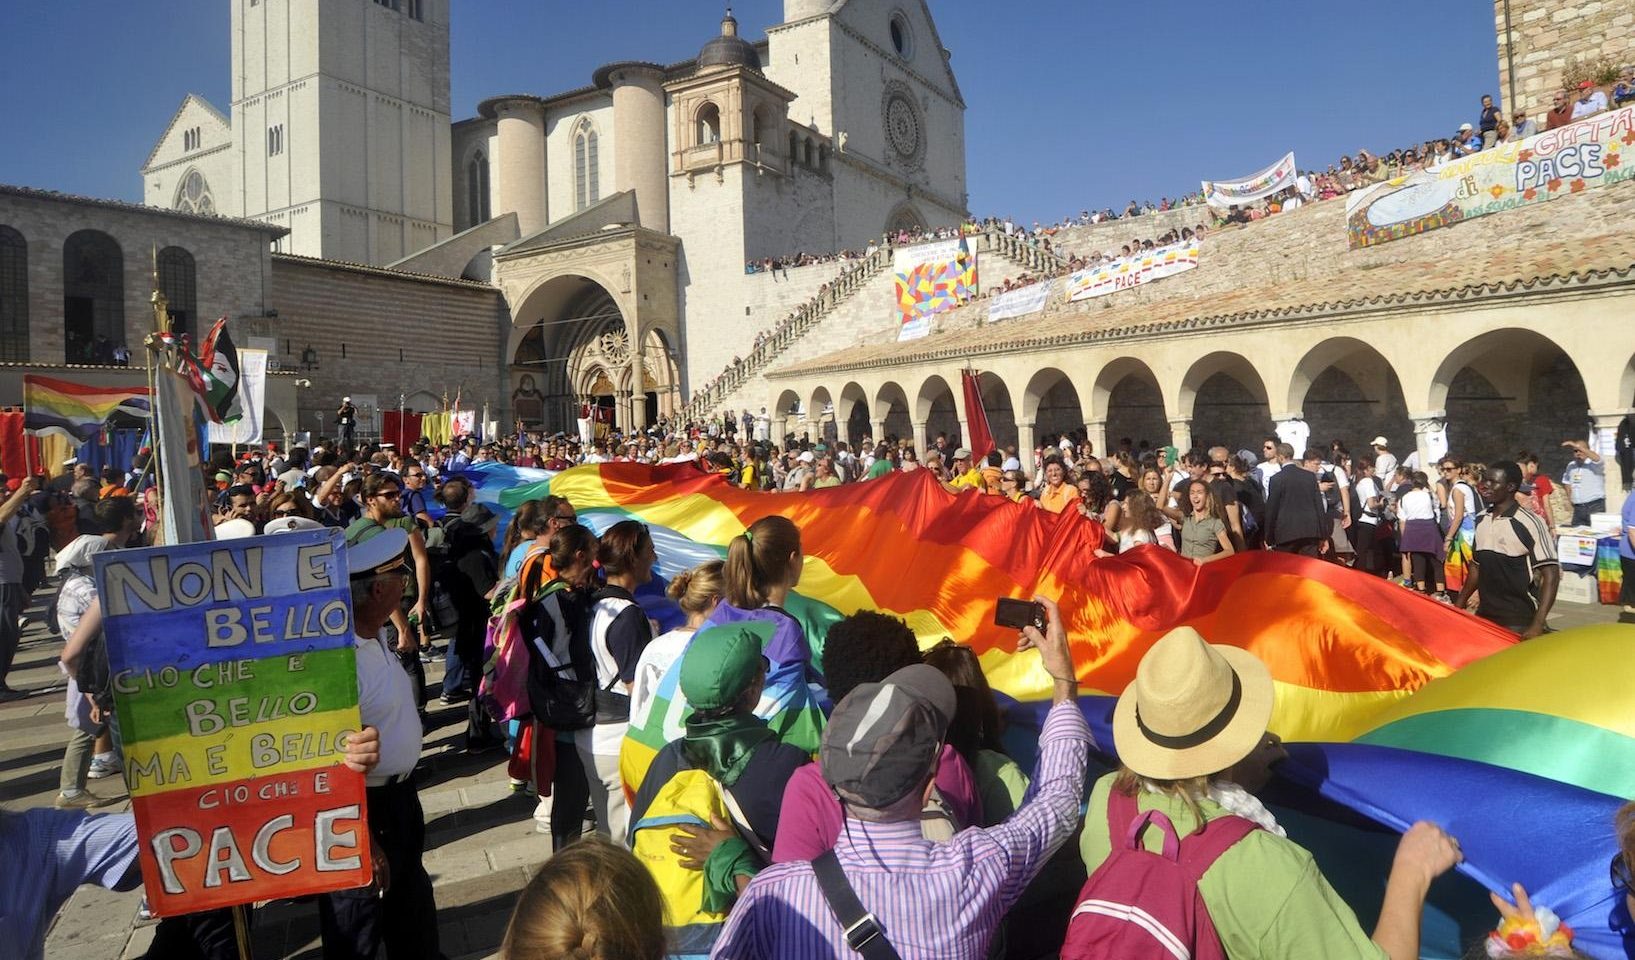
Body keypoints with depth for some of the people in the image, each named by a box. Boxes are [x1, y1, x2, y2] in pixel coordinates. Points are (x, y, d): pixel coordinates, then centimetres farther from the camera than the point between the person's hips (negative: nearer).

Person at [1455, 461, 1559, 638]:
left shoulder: (1529, 523, -12)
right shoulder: (1481, 520, 7)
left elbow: (1551, 575, -14)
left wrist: (1538, 625, -21)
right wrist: (1459, 604, 15)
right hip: (1483, 617, 6)